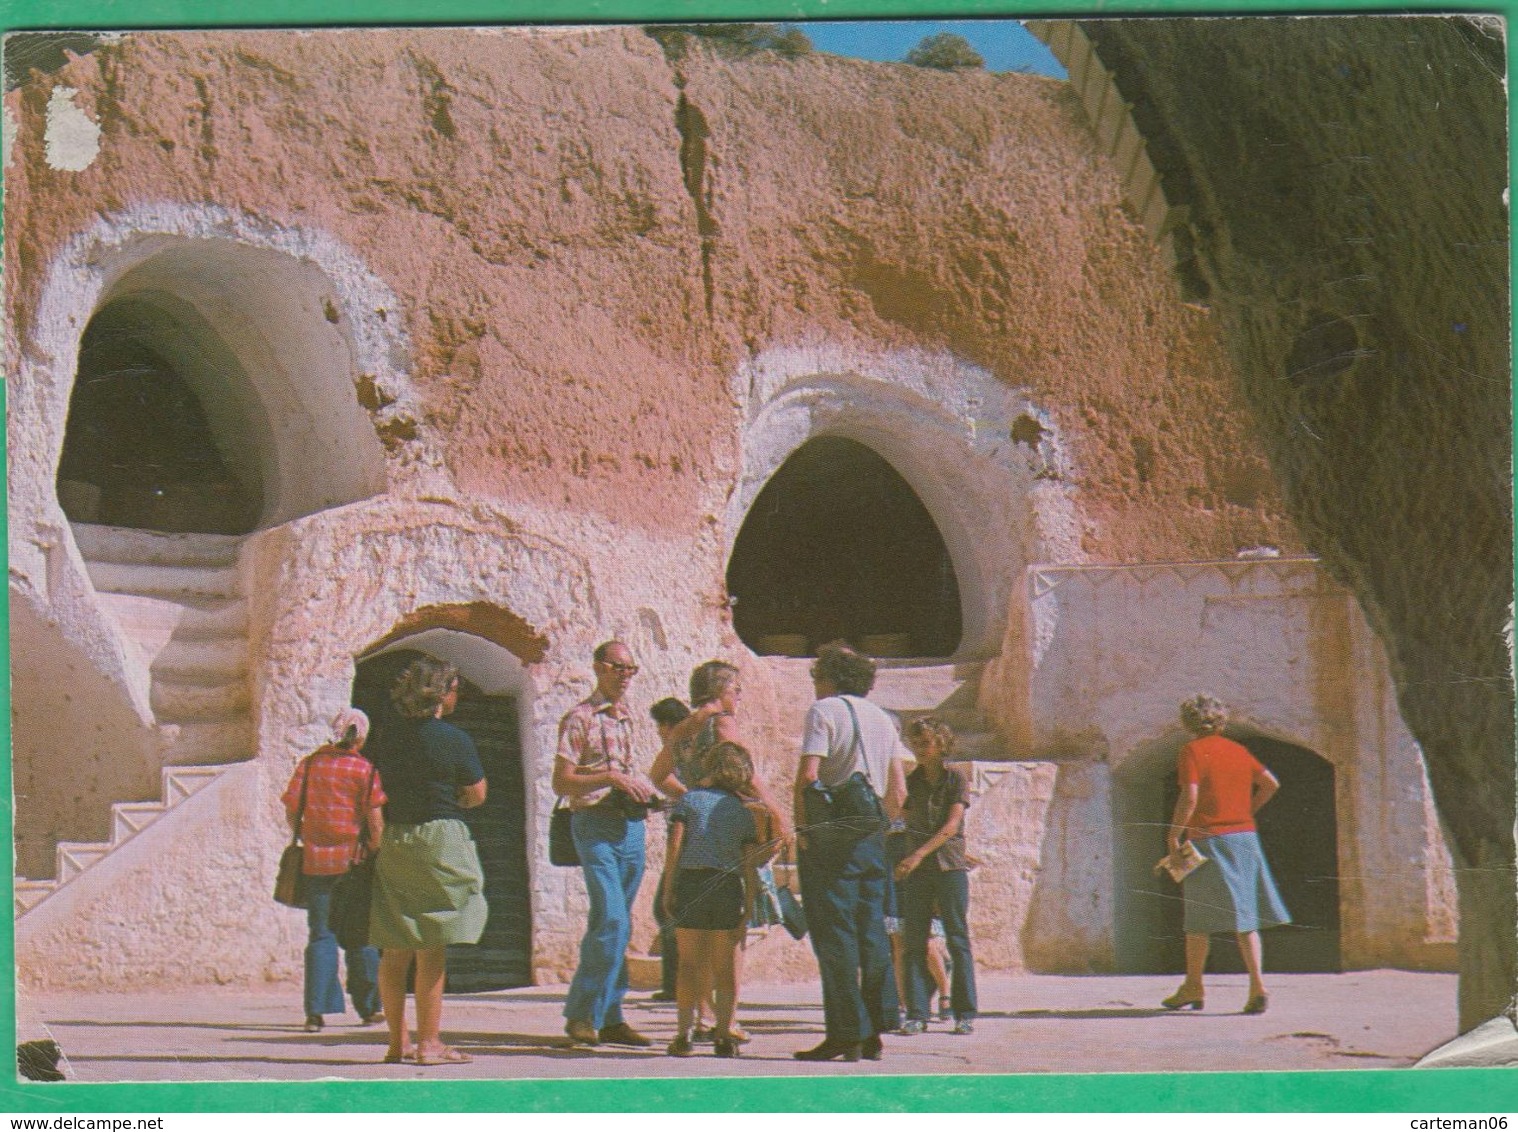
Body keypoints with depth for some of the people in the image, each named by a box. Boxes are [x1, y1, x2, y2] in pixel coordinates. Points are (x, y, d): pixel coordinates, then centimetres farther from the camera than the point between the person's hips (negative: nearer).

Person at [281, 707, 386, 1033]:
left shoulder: (310, 764, 5)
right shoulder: (365, 769, -4)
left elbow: (292, 812, 2)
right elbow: (375, 820, -10)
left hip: (316, 859, 2)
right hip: (354, 859, -2)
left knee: (320, 933, 5)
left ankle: (316, 1010, -4)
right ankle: (368, 1008, 15)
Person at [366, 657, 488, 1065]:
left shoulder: (387, 736, 7)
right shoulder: (454, 740, -9)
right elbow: (476, 795, -2)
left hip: (392, 843, 6)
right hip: (439, 840, -6)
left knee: (394, 951, 10)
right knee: (432, 950, -4)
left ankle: (398, 1041, 15)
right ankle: (428, 1043, -4)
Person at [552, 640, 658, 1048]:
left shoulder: (627, 718, 17)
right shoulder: (579, 718, -5)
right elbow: (562, 783, -10)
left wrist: (642, 792, 8)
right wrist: (610, 777, -18)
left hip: (631, 826, 7)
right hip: (595, 825, -7)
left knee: (614, 926, 8)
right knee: (612, 921, -16)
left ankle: (608, 1017, 12)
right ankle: (583, 1014, -10)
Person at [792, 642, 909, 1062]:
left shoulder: (823, 711, -4)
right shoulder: (882, 719, 17)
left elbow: (808, 775, -16)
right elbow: (899, 791, 14)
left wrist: (801, 827, -7)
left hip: (830, 833, -7)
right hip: (871, 836, 7)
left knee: (833, 933, -5)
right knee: (871, 930, 9)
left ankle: (846, 1033, -7)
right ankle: (874, 1032, 8)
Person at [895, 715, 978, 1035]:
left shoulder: (956, 780, 1)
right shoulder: (910, 782, 12)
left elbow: (952, 825, -10)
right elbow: (907, 825, 14)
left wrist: (920, 854, -20)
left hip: (950, 866, -3)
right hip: (916, 870, 3)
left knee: (958, 940, -3)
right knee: (914, 942, -2)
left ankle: (965, 1013, 0)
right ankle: (916, 1014, 0)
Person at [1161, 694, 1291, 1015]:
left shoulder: (1192, 751, -7)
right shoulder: (1237, 750, 12)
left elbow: (1190, 798, -16)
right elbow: (1270, 783, 13)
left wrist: (1173, 835, -8)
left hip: (1207, 839, -5)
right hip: (1245, 837, 6)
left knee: (1198, 921, 5)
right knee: (1246, 919, 5)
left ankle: (1192, 989, 13)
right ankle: (1257, 987, -7)